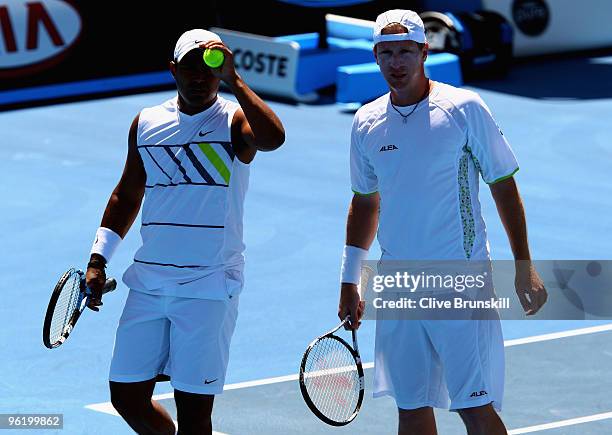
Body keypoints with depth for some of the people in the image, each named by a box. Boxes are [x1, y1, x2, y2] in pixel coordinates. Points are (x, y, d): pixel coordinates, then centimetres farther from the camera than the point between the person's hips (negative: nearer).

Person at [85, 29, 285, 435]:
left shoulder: (234, 121, -5)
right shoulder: (146, 123, 10)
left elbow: (274, 137, -29)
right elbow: (127, 196, 20)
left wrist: (233, 79, -29)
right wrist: (98, 260, 14)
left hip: (209, 287, -5)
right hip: (149, 282, 5)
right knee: (127, 398, 6)